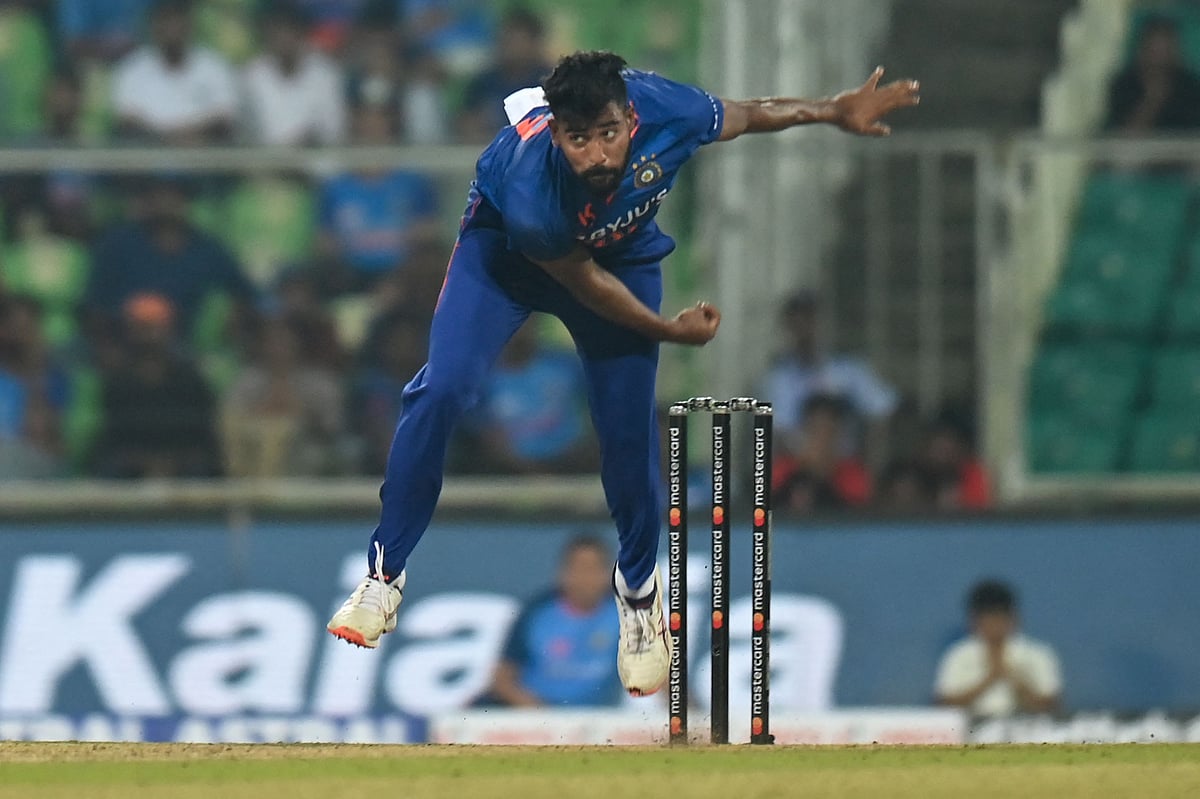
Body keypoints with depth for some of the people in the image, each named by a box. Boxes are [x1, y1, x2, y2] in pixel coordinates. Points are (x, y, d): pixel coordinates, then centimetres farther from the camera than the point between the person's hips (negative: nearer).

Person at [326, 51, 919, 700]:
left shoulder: (663, 111, -36)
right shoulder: (529, 189, -41)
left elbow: (745, 116, -11)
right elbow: (582, 281, -22)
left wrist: (834, 111, -10)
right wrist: (669, 331, -11)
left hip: (623, 253, 3)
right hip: (507, 250, -3)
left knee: (628, 433, 1)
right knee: (443, 390, -21)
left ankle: (638, 591, 28)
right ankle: (384, 574, -6)